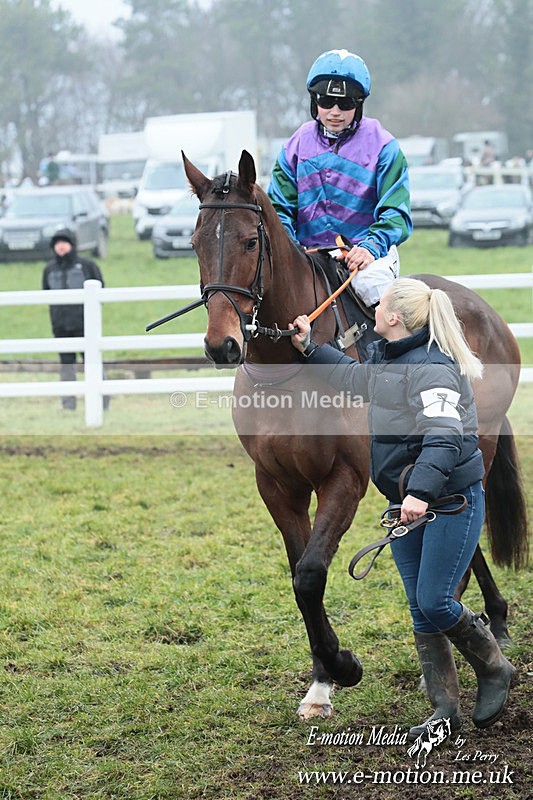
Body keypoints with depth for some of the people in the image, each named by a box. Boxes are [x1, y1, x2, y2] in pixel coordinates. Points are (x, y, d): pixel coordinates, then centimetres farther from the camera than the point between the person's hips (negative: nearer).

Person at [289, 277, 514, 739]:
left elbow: (444, 438, -36)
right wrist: (309, 348, 30)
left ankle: (495, 670, 17)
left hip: (452, 501, -9)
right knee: (421, 609, 7)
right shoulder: (382, 360, 7)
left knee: (435, 602, -8)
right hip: (407, 501, 9)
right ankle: (446, 709, 13)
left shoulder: (431, 369, -22)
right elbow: (353, 378, 32)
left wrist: (421, 491, -48)